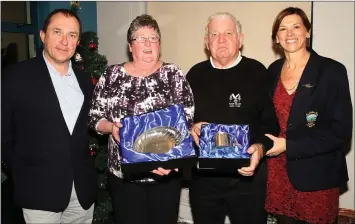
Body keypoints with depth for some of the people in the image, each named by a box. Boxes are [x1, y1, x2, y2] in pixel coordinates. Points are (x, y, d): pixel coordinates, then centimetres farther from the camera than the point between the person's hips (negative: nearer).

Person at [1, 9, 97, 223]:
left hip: (83, 187, 4)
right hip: (41, 189, -4)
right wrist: (22, 172, 0)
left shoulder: (84, 80, 8)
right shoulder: (17, 76, -7)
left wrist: (85, 165, 6)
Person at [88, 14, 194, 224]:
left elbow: (188, 119, -4)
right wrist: (111, 127, -15)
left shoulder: (174, 74, -1)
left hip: (166, 172, 0)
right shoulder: (112, 75, 2)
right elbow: (95, 117, 6)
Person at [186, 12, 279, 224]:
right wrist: (191, 128, -9)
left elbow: (271, 121, -4)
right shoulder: (196, 74, 6)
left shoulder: (257, 71, -3)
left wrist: (261, 147, -21)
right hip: (203, 175, 3)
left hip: (248, 175, -2)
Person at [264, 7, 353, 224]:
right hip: (277, 173, 4)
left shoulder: (332, 70, -9)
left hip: (316, 176, -4)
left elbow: (341, 132, -13)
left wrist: (288, 145, -17)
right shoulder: (273, 70, 5)